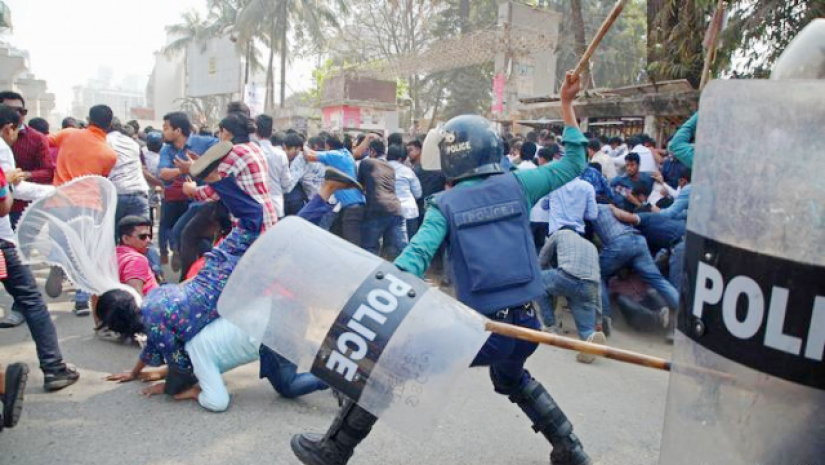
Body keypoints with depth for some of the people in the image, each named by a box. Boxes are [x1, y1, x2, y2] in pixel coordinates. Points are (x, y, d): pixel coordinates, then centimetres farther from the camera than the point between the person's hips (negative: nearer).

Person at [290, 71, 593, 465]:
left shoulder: (445, 205, 0)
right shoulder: (517, 185, 6)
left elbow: (417, 254, -16)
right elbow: (574, 164, 18)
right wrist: (567, 105, 21)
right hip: (525, 324, 5)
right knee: (511, 377, 38)